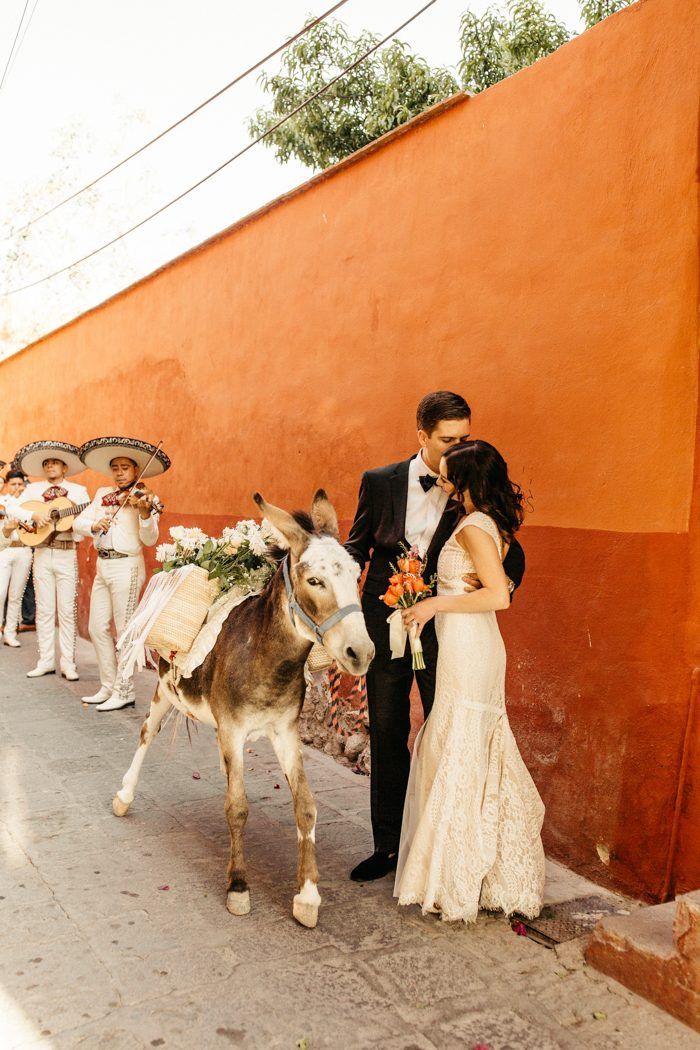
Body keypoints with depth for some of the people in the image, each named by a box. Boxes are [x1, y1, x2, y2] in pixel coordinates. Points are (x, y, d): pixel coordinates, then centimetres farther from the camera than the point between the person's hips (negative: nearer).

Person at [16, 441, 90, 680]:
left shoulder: (78, 491, 6)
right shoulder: (33, 489, 12)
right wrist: (34, 515, -13)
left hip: (67, 554, -2)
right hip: (42, 553, 2)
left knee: (67, 610, -2)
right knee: (44, 609, 5)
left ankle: (68, 663, 3)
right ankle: (46, 661, 13)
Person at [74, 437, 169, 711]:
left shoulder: (143, 498, -6)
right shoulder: (102, 495, 12)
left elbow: (150, 540, -16)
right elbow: (78, 522, 7)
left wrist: (144, 513, -34)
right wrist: (94, 525, -15)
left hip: (126, 567, -7)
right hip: (102, 565, 7)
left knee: (125, 631, -1)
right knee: (97, 628, 11)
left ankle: (124, 692, 9)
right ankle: (108, 687, 23)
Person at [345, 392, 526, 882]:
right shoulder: (380, 482, 1)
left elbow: (513, 555, 0)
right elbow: (356, 550, 8)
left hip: (446, 631, -2)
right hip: (385, 627, 2)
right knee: (387, 738, 13)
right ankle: (389, 845, 29)